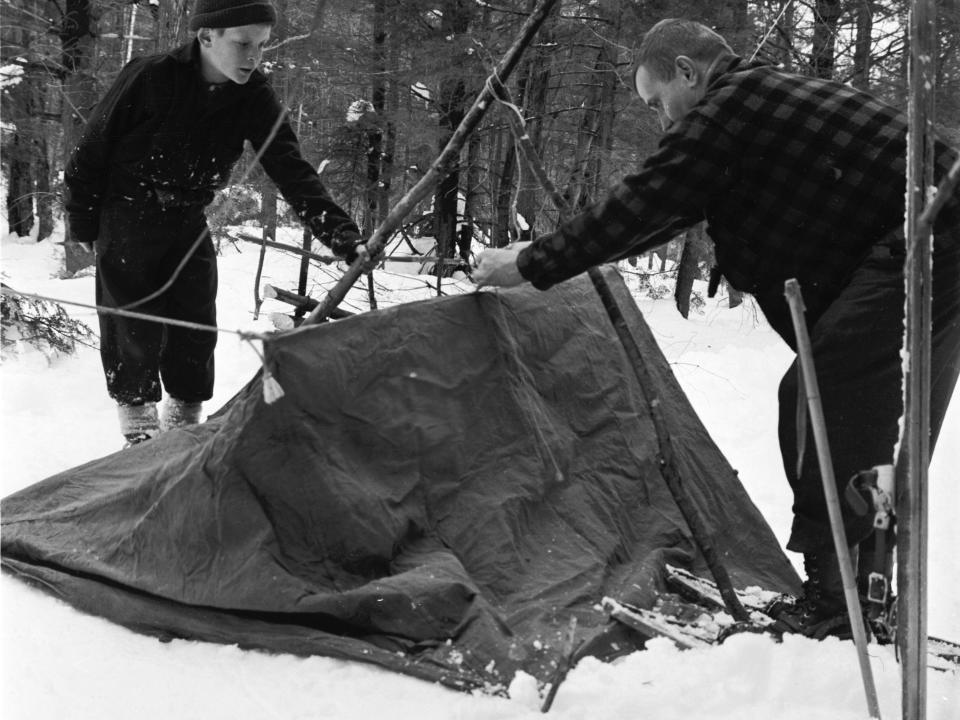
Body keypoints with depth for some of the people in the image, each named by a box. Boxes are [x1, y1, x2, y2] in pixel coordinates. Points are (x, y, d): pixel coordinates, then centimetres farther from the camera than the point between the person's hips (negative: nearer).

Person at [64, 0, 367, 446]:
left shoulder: (253, 97, -12)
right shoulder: (148, 79, -23)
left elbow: (291, 169, -19)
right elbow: (91, 152, -13)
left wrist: (341, 233, -32)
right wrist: (83, 227, -7)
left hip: (187, 222, 4)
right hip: (126, 220, -4)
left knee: (196, 327, 5)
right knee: (135, 328, -1)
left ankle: (183, 427, 21)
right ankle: (140, 433, 15)